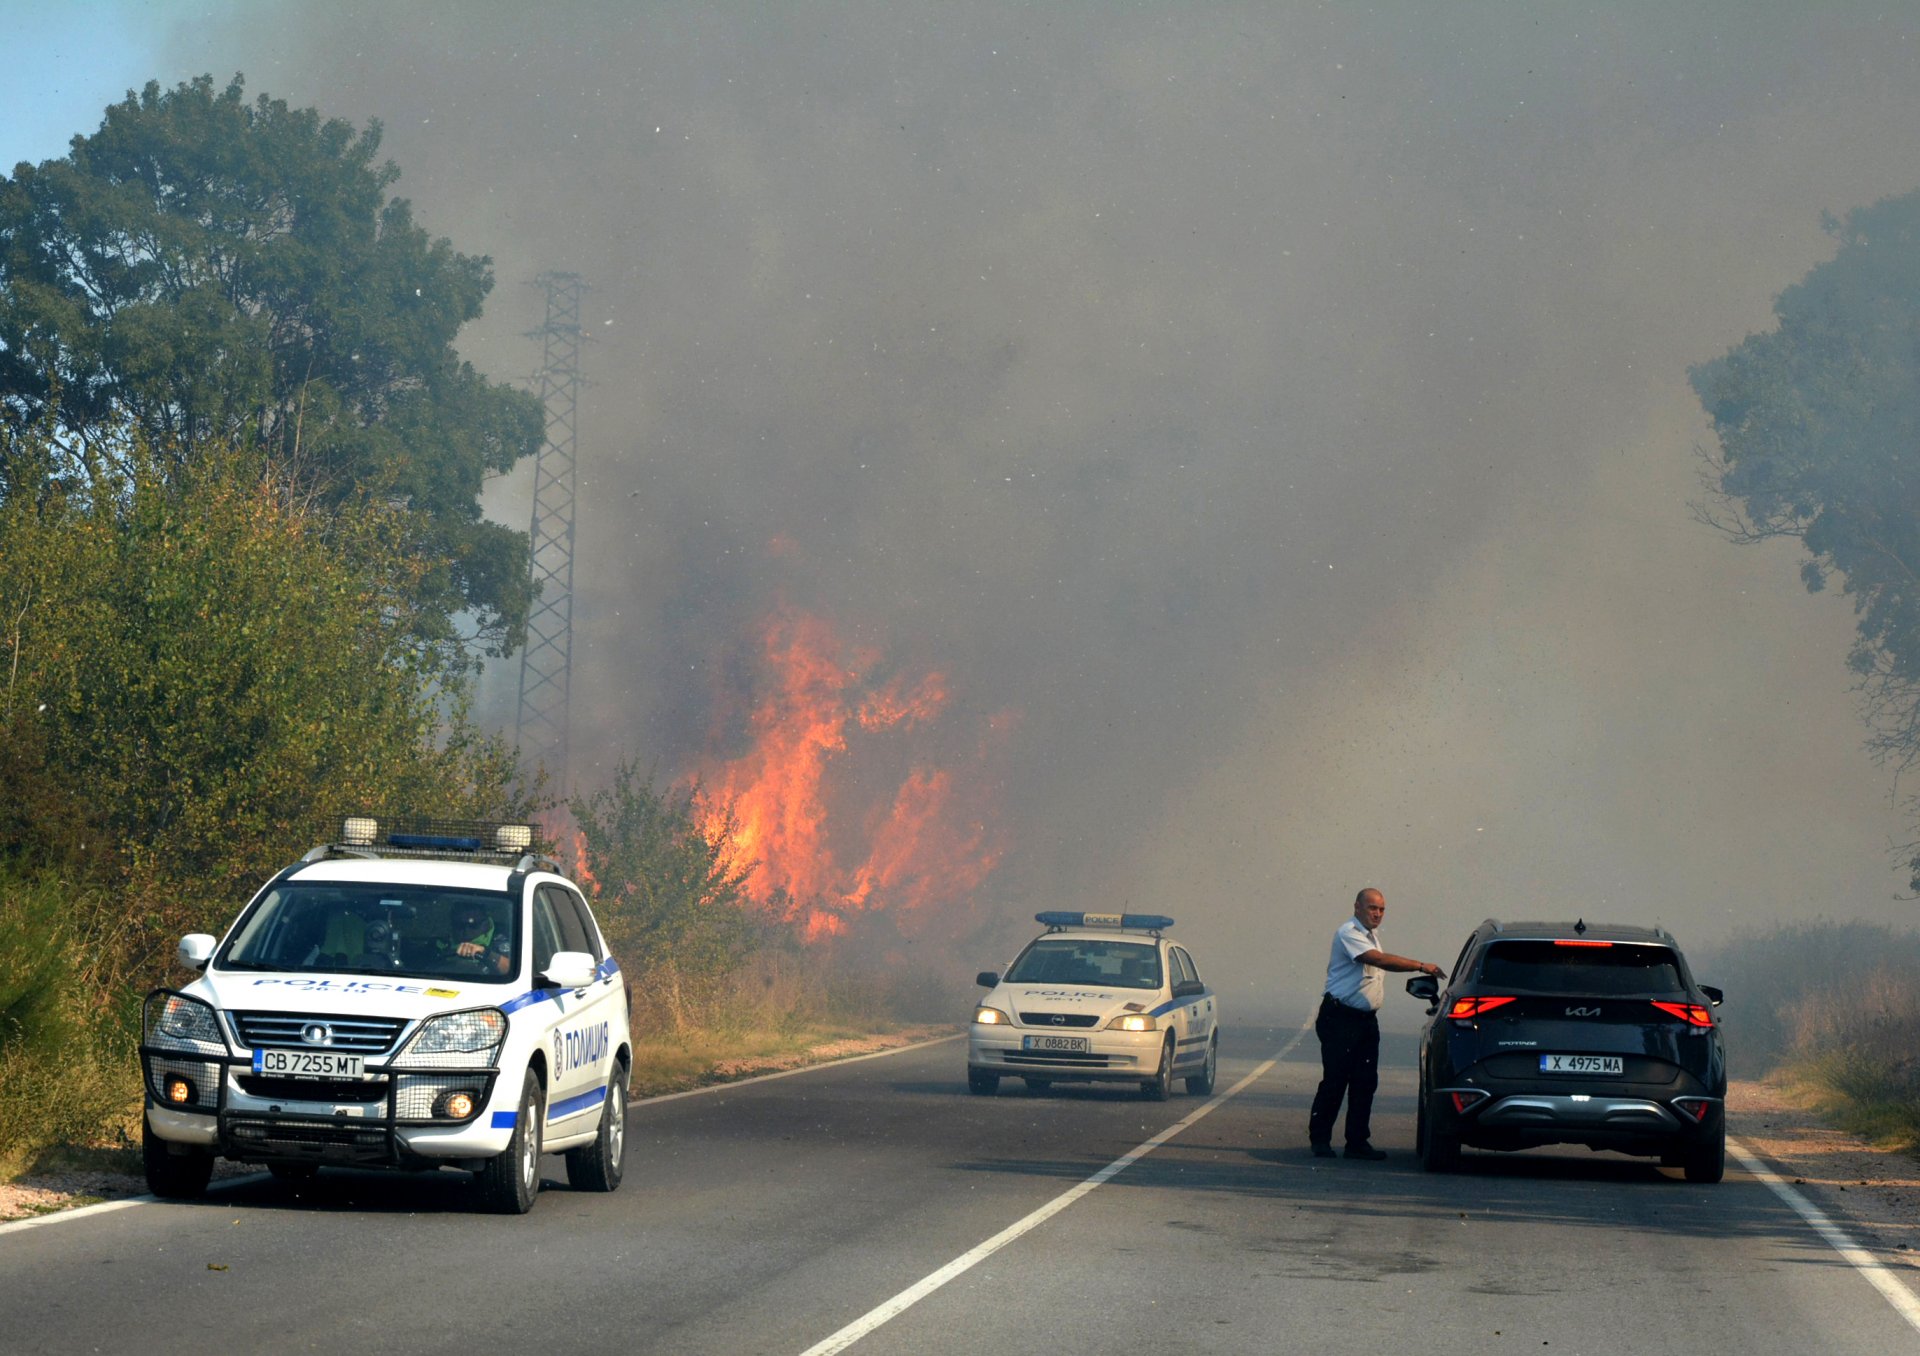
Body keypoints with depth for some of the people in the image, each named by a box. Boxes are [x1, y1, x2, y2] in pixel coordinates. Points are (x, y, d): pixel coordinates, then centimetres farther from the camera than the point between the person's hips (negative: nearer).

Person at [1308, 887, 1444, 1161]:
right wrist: (1420, 966, -29)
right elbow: (1379, 960, -26)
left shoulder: (1371, 934, 17)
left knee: (1366, 1082, 4)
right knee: (1334, 1081, -7)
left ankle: (1357, 1142, 8)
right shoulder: (1348, 933, -14)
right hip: (1340, 1018, -9)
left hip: (1367, 1019, 9)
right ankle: (1320, 1140, 1)